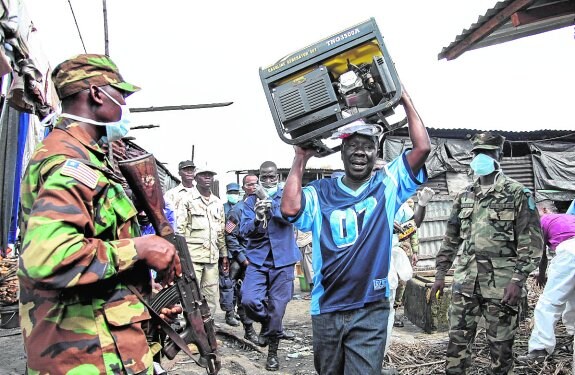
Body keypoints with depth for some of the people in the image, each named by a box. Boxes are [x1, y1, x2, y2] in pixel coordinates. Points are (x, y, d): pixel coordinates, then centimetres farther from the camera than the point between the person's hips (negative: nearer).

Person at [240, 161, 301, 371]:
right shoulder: (250, 201, 5)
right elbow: (243, 230, -6)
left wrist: (271, 207, -34)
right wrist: (257, 220, -27)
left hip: (282, 260, -1)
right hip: (257, 259, 1)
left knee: (277, 307, 5)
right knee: (249, 300, -15)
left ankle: (273, 352, 26)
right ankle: (266, 322, 20)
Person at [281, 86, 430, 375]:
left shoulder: (387, 186, 0)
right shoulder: (321, 192, 0)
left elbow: (423, 147, -9)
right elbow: (289, 208, -19)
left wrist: (404, 99, -8)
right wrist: (301, 158, -10)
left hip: (370, 310, -2)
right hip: (326, 309, 2)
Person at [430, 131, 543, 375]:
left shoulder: (517, 194, -1)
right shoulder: (464, 197, 12)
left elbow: (531, 241, -6)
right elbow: (451, 238, 15)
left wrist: (518, 279, -14)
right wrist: (440, 274, 10)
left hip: (501, 281, -4)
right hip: (466, 279, 4)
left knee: (501, 342, 8)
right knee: (458, 338, 7)